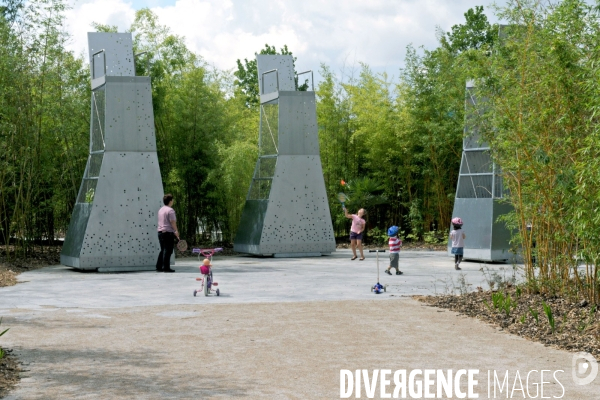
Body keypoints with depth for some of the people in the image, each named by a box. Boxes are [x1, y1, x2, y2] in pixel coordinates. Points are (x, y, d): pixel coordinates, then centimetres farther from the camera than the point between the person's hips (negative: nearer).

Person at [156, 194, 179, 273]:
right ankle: (166, 267, -6)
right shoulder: (170, 210, -12)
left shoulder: (161, 209, 15)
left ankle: (159, 267, 13)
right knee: (168, 251, -5)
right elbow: (173, 222, -16)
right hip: (168, 232, -8)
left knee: (163, 250, 14)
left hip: (160, 231, 8)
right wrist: (176, 231, -7)